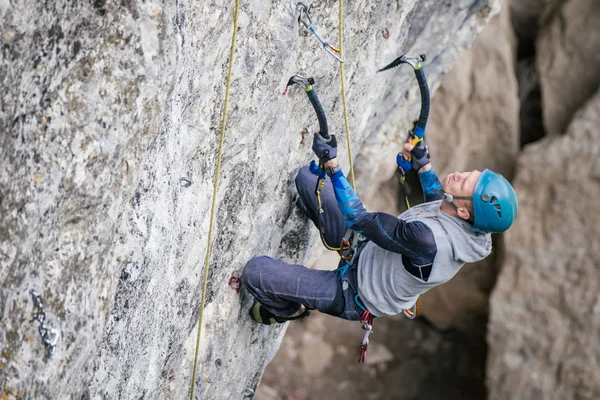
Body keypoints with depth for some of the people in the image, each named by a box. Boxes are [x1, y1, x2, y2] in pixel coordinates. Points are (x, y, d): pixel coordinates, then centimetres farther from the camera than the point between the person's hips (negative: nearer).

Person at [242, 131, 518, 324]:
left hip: (355, 296, -8)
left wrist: (331, 165, -31)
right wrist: (423, 165, 5)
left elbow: (359, 219, -33)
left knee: (254, 271, -17)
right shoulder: (470, 223, -17)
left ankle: (292, 309, 17)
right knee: (307, 176, 7)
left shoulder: (428, 239, -43)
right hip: (365, 248, 8)